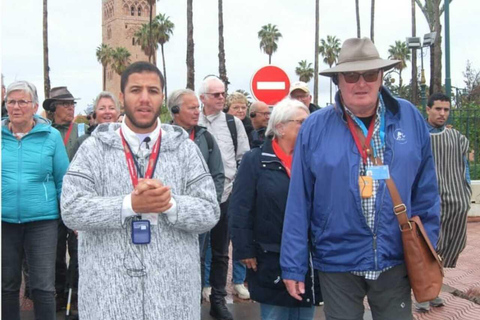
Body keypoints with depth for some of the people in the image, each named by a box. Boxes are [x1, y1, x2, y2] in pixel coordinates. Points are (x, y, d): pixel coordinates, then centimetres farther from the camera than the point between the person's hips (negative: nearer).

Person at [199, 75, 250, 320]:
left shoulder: (234, 123, 5)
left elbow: (244, 158, 6)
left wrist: (237, 185, -1)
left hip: (226, 195, 2)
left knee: (220, 252, 10)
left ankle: (218, 300, 20)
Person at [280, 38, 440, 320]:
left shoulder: (410, 119, -2)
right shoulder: (315, 128, -7)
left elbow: (426, 193, 5)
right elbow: (298, 203, -5)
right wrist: (294, 264, -4)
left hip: (396, 261, 2)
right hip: (337, 263, -1)